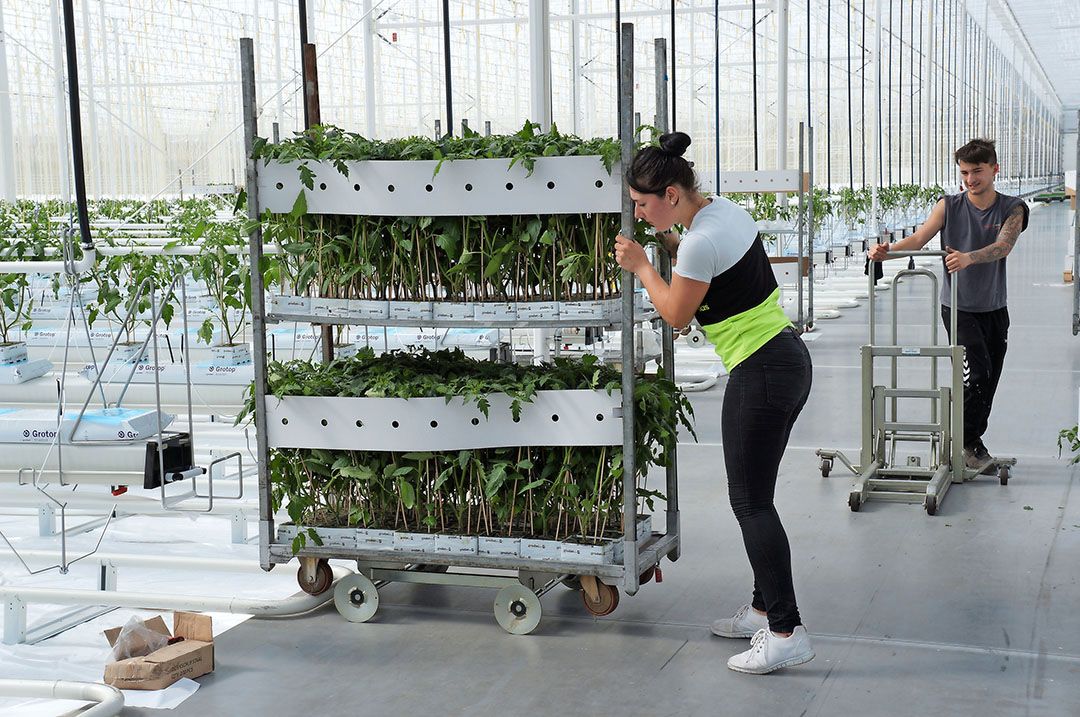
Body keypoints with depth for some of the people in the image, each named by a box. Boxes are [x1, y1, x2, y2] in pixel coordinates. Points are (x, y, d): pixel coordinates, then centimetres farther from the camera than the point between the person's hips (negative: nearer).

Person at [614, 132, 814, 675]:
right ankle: (764, 610, 24)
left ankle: (787, 632, -3)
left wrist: (641, 266, 5)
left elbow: (676, 314, -6)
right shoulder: (723, 209, 8)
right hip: (790, 360, 10)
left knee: (750, 502, -5)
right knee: (756, 497, 16)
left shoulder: (700, 241, -21)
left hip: (760, 374, -10)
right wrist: (669, 248, 15)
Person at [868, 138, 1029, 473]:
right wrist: (888, 250, -35)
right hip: (958, 307, -2)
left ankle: (969, 444, 28)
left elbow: (1003, 246, -22)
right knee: (977, 371, -16)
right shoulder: (949, 205, -3)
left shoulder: (1012, 208, -3)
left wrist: (968, 257, -42)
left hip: (994, 308, 2)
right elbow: (919, 238, -14)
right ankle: (969, 442, 0)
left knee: (989, 379, 10)